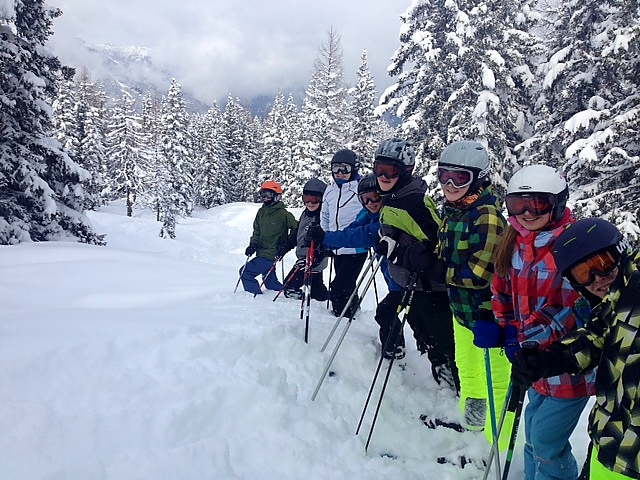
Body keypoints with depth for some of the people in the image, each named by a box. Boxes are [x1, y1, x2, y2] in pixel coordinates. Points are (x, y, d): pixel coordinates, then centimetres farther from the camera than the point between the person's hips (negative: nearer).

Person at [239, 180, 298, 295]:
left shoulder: (283, 214, -12)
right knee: (270, 282, 16)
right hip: (262, 253, 8)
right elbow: (257, 231, 17)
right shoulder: (261, 212, 10)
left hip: (271, 254, -8)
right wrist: (253, 245, 1)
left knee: (245, 272, -10)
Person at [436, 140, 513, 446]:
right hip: (461, 308, 9)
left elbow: (481, 272, -28)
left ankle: (497, 448, 22)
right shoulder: (450, 211, 4)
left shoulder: (487, 215, -23)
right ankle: (470, 424, 48)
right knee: (466, 369, 26)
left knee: (497, 379, 6)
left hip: (488, 311, -9)